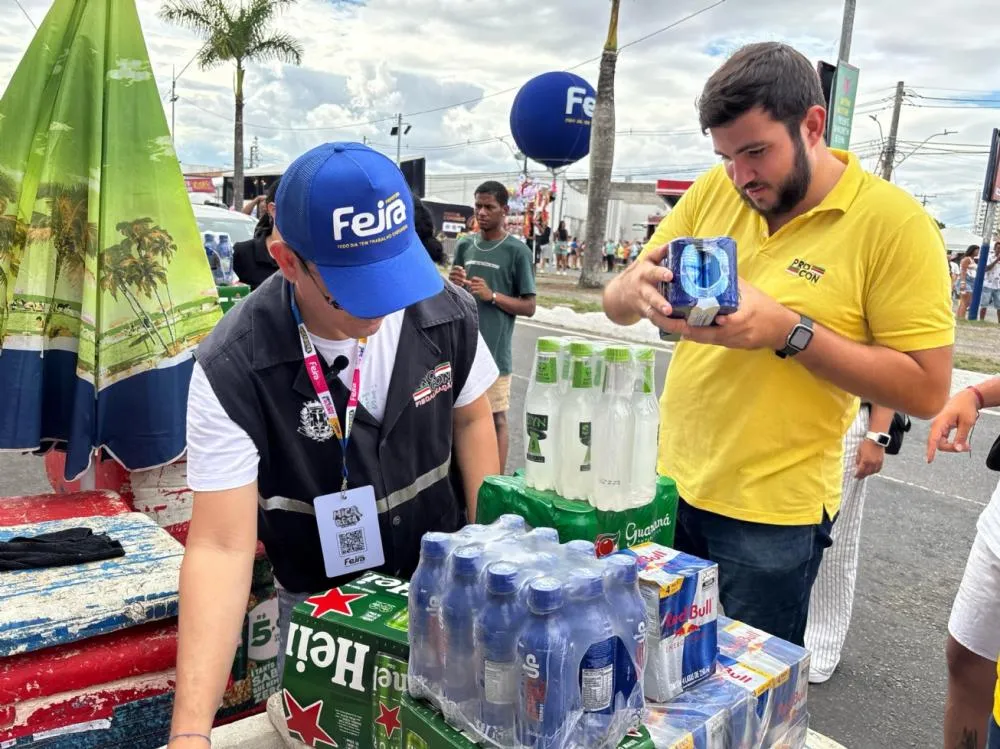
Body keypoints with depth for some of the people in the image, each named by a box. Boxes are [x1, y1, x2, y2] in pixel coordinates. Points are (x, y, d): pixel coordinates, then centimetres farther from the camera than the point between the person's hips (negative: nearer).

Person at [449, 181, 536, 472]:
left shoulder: (517, 251, -5)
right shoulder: (464, 245, 9)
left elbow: (529, 307, -4)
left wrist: (492, 295, -16)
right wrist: (454, 284, -6)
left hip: (495, 351, -4)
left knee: (496, 418, 3)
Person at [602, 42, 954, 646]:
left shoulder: (895, 223, -11)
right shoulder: (713, 191, 1)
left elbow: (926, 390, -13)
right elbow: (616, 305, 3)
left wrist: (789, 330, -24)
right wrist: (637, 288, -22)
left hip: (773, 513, -4)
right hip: (669, 483, 4)